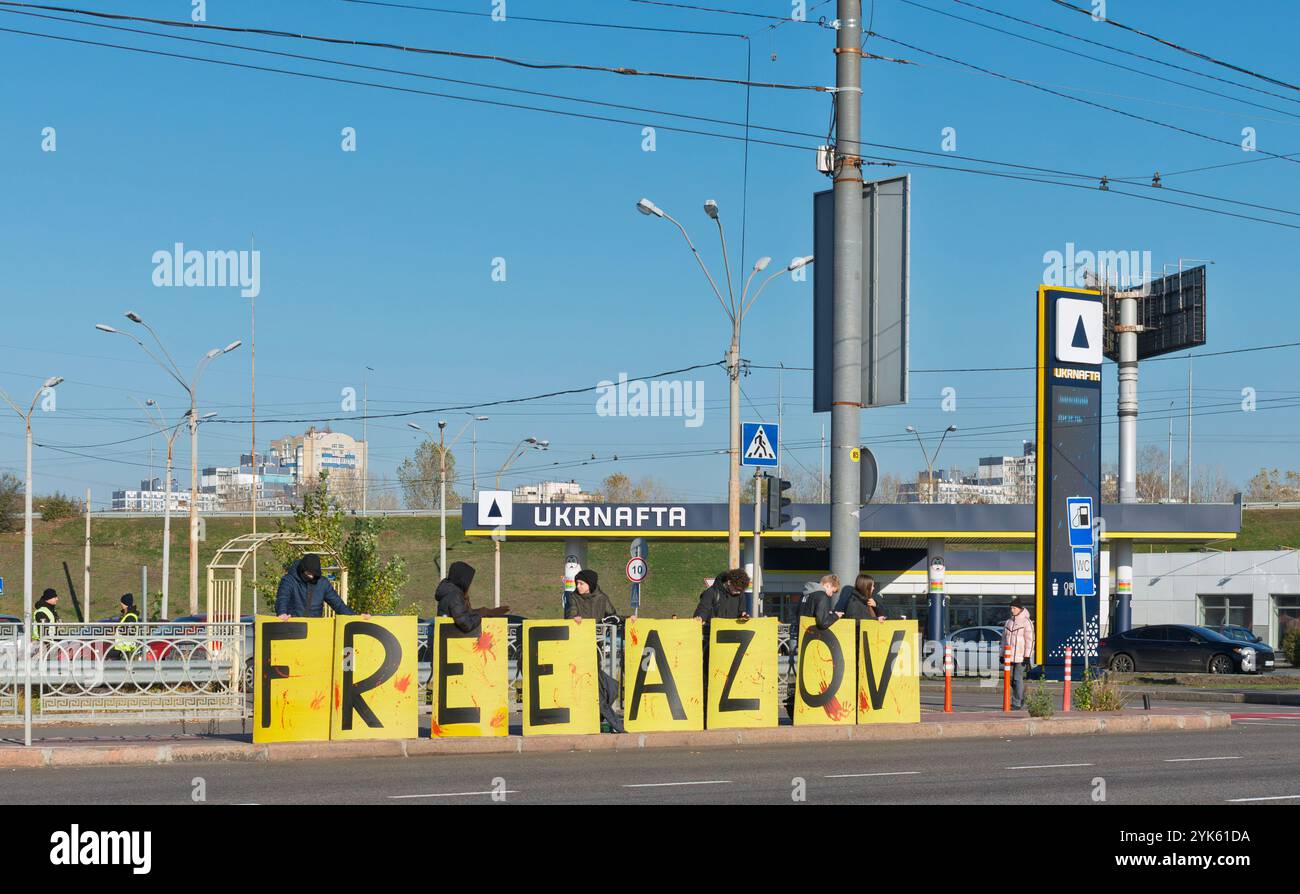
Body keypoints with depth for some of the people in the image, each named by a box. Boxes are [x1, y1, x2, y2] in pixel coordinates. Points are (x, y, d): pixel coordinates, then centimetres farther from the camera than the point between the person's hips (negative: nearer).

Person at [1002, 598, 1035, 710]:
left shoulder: (1026, 622, -5)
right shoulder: (1008, 622, 15)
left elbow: (1029, 640, -9)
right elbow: (1004, 638, 20)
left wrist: (1027, 656, -14)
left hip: (1021, 656, -7)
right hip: (1010, 656, 7)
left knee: (1017, 678, -9)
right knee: (1011, 679, 7)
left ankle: (1017, 703, -5)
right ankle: (1021, 700, 19)